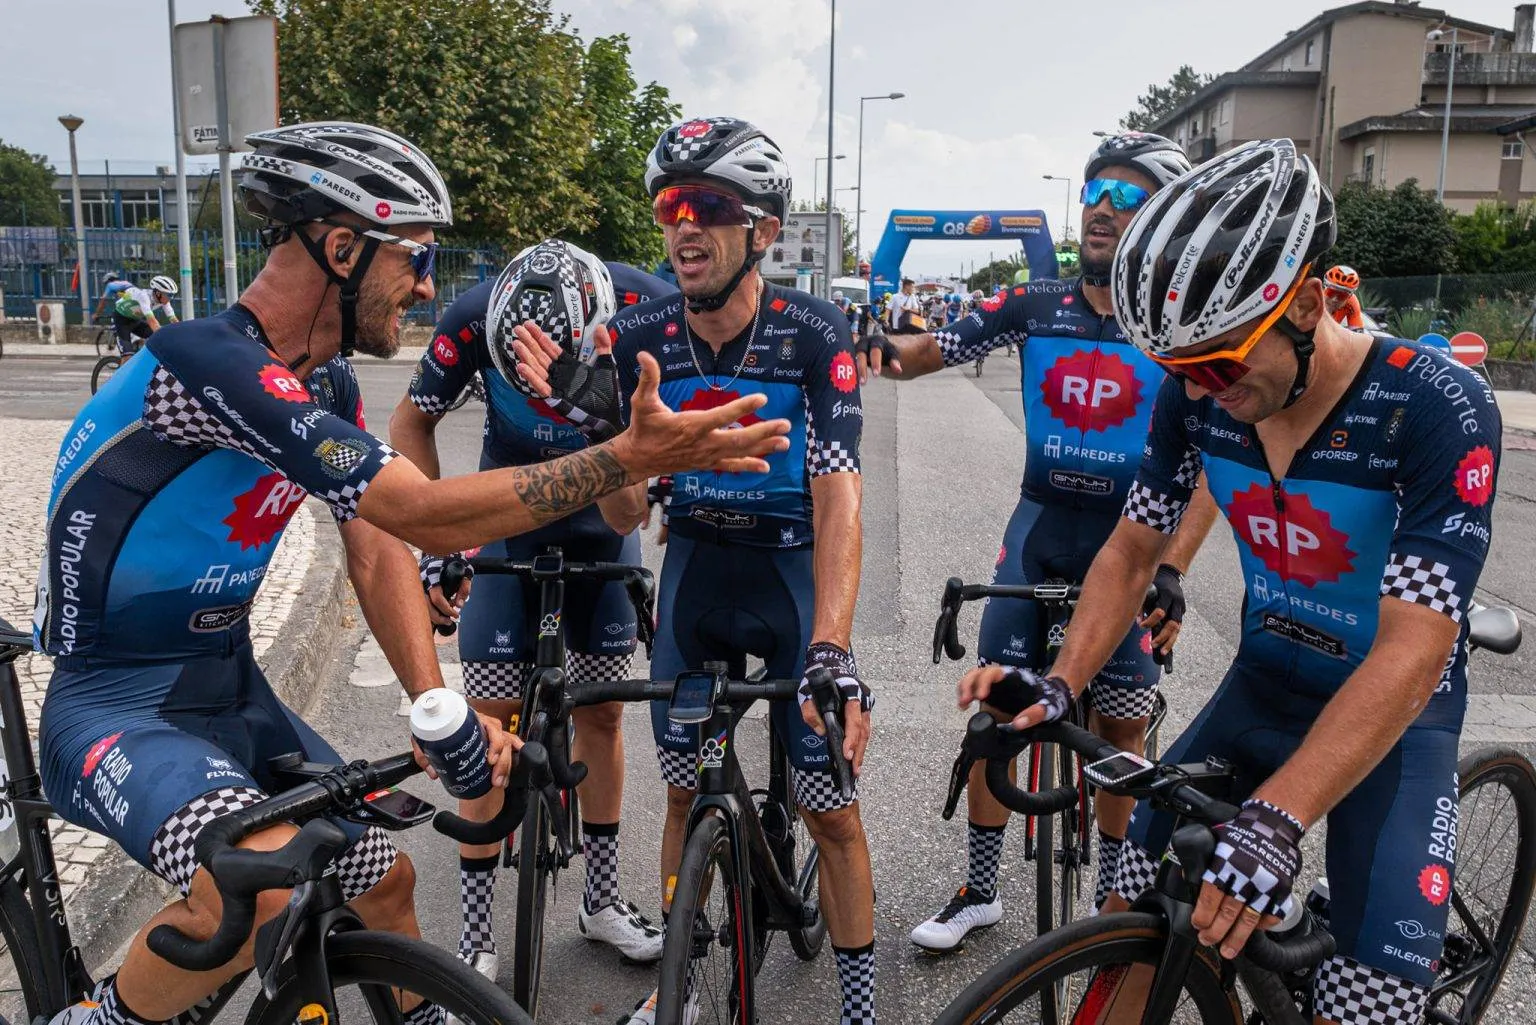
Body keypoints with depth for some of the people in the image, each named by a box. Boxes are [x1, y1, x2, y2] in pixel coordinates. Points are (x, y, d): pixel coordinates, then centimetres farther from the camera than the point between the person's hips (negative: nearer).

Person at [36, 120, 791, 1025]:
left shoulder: (330, 384, 3)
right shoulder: (210, 365, -27)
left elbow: (378, 549, -3)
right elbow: (431, 516, -31)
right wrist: (633, 458, -32)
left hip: (230, 687, 8)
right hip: (114, 703, -8)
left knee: (382, 877, 13)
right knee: (257, 888, -33)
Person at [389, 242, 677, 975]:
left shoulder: (648, 307, -30)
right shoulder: (476, 316, -28)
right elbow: (412, 422, -11)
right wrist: (435, 545, -18)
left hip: (604, 520, 1)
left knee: (601, 709, 8)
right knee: (493, 719, -3)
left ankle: (602, 900, 26)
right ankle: (475, 934, 11)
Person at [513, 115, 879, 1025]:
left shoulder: (814, 334, -20)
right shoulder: (639, 337, -11)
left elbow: (837, 498, -27)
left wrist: (831, 652, -39)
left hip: (794, 568, -2)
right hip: (696, 566, 3)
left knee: (832, 808, 2)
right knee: (685, 791, 11)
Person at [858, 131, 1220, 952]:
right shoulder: (1035, 307, -2)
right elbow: (928, 352, -8)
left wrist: (1172, 569, -23)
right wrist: (879, 348, -31)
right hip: (1040, 525, 2)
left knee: (1118, 726, 7)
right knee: (997, 706, 5)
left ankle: (1111, 900, 29)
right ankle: (978, 890, 22)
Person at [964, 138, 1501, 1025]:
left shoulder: (1438, 410, -27)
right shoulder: (1196, 397, -14)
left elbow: (1411, 650, -31)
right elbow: (1134, 550, -3)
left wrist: (1274, 820, -41)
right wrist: (1059, 685, -18)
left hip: (1394, 715, -3)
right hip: (1263, 684, 4)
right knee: (1135, 915, -2)